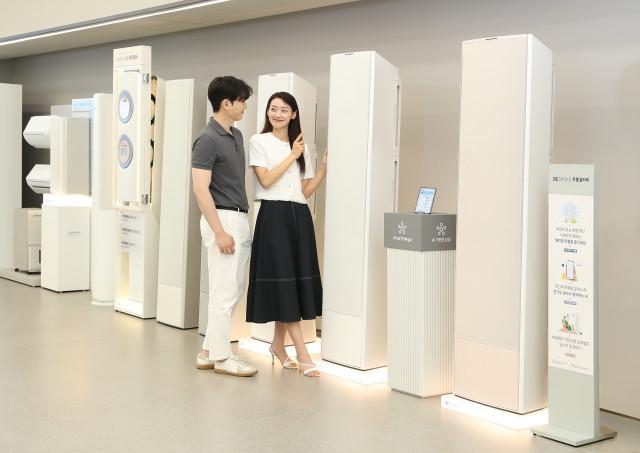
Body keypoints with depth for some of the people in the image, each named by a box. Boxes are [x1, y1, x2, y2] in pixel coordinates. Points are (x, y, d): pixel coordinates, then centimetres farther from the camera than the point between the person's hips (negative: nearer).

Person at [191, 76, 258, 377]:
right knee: (224, 292, -4)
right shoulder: (208, 140, -15)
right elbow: (201, 190, -19)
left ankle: (209, 351, 20)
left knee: (234, 291, 13)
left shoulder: (236, 136, 14)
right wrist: (219, 232, -22)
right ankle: (221, 356, 6)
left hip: (240, 220, 10)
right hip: (223, 220, -10)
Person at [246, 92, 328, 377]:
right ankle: (302, 354, -7)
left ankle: (278, 345, 19)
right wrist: (292, 156, -6)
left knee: (296, 281, 5)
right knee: (282, 281, -8)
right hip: (273, 216, -5)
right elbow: (266, 180, -9)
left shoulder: (301, 146, 16)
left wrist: (325, 167, 2)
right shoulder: (259, 142, 3)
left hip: (299, 217, 5)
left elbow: (306, 191, 13)